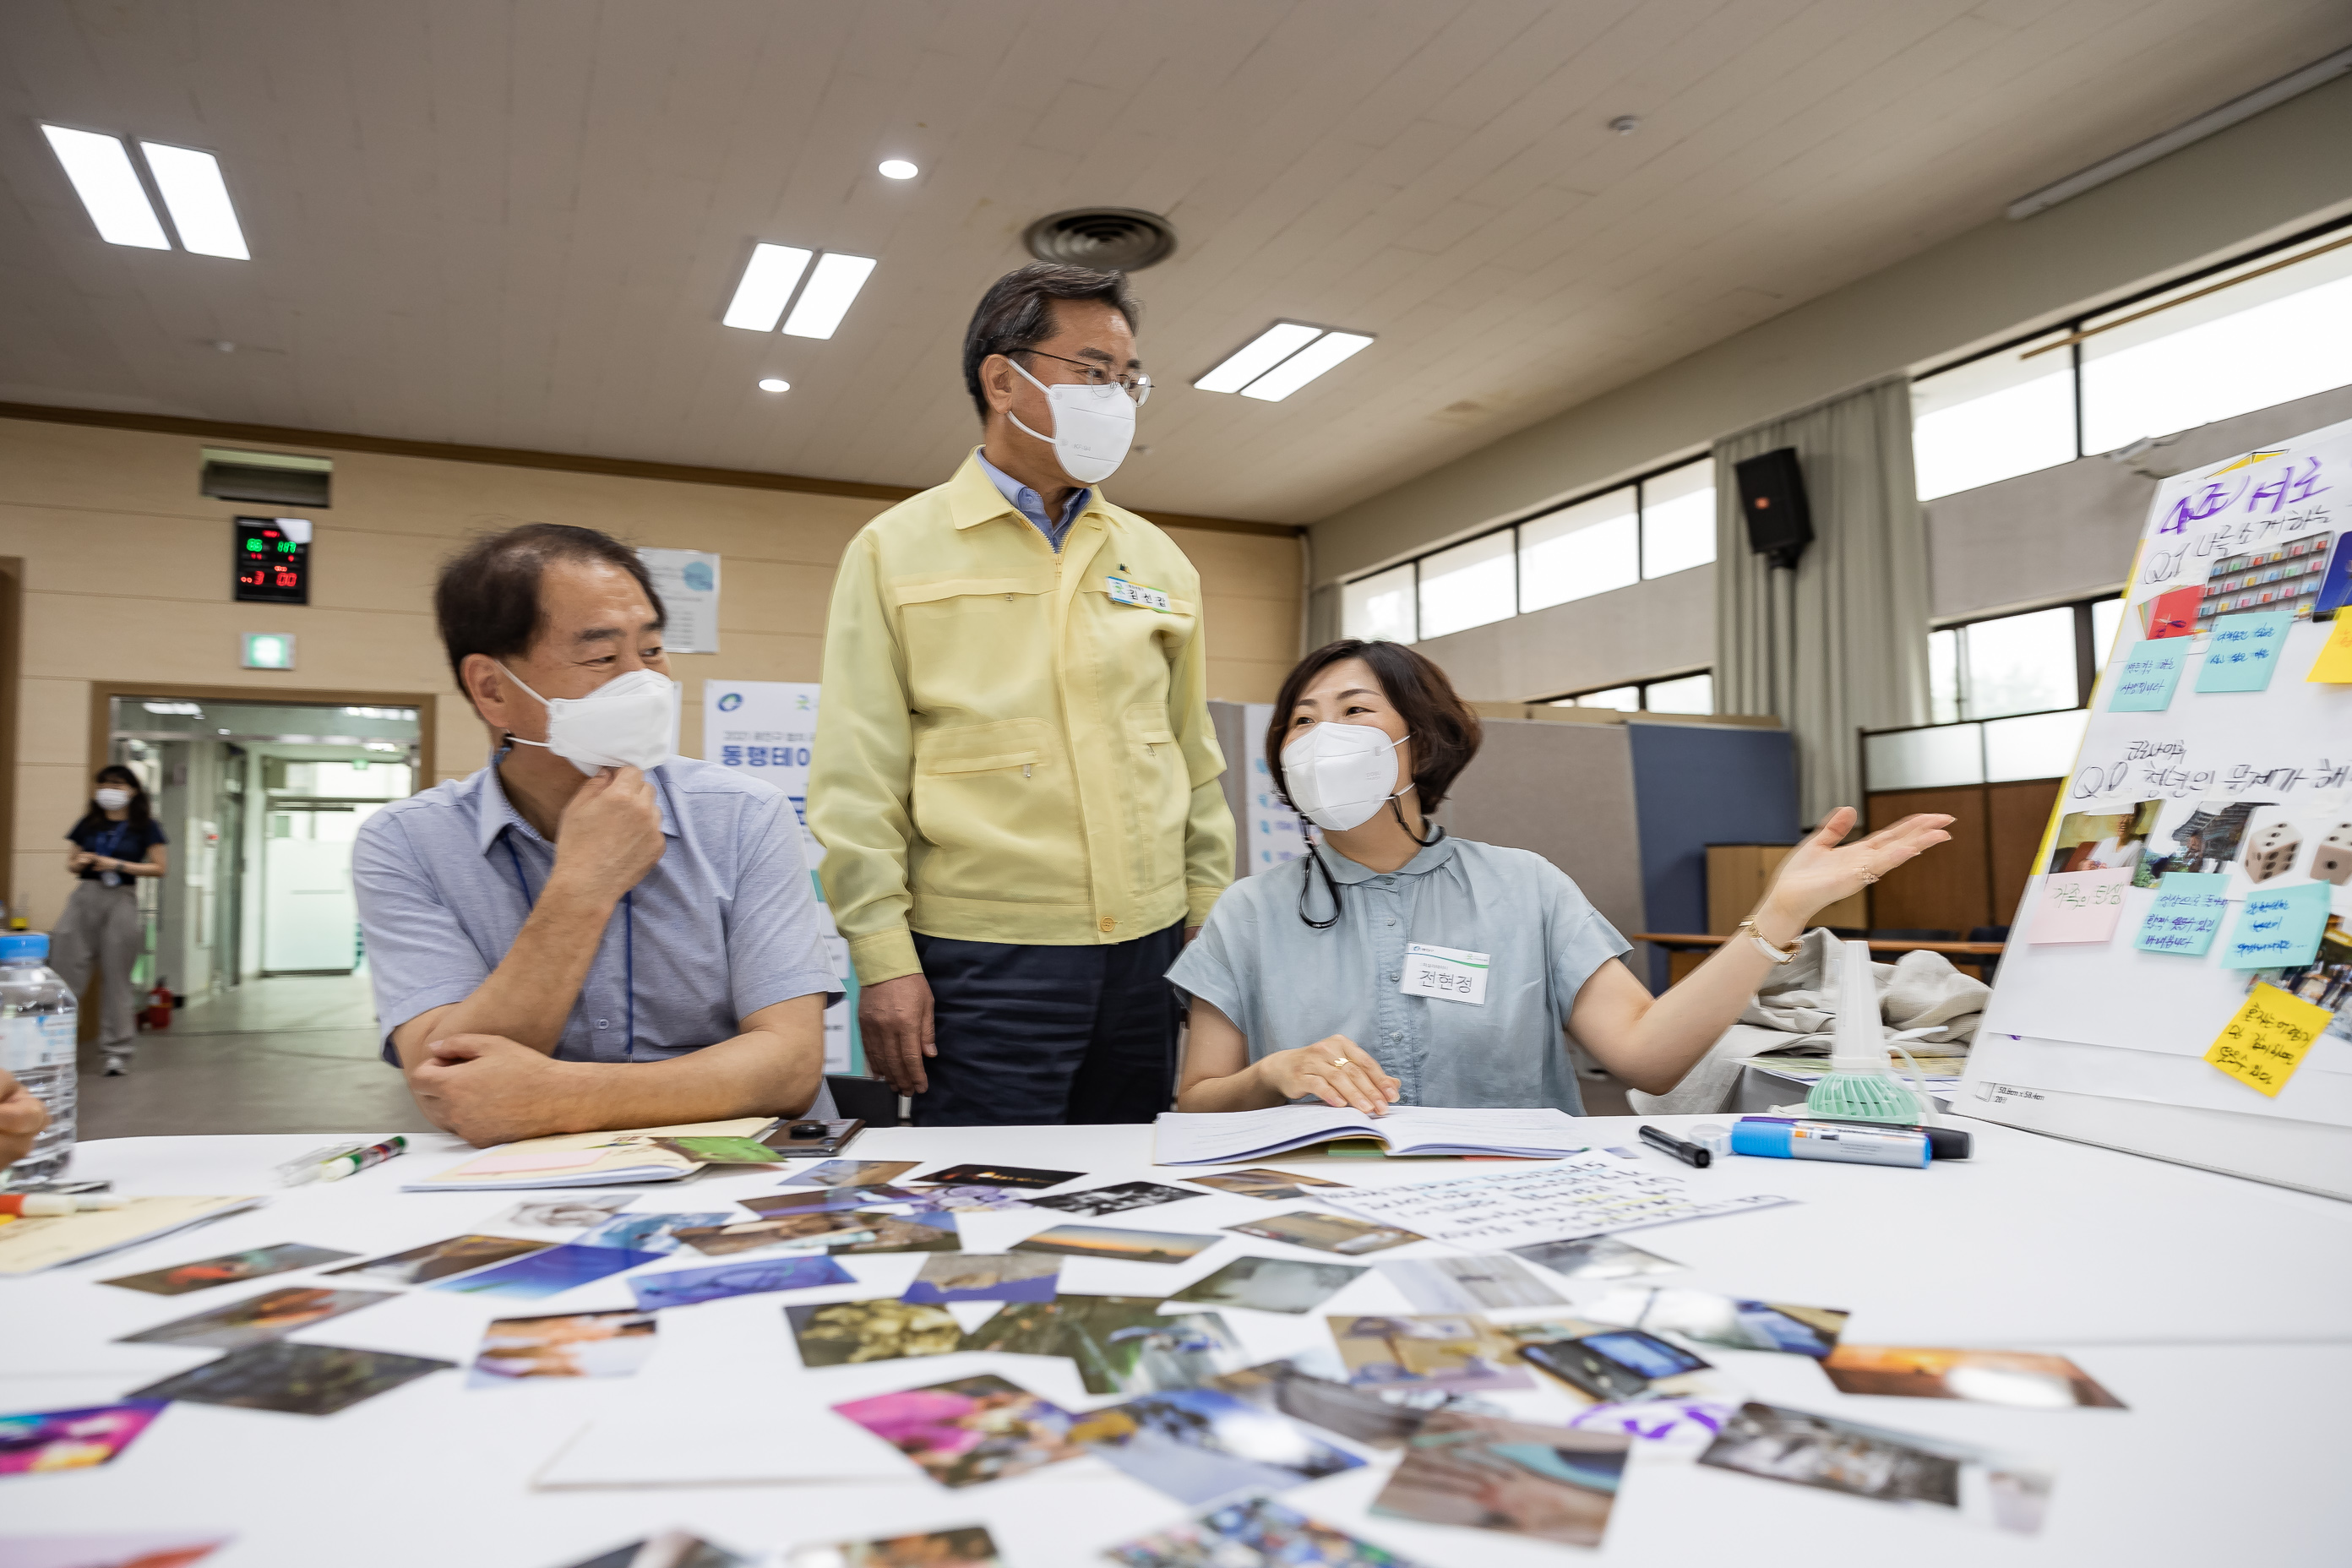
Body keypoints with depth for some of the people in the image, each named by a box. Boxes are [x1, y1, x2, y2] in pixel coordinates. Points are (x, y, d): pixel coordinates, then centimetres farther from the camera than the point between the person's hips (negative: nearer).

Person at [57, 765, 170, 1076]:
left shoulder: (145, 826, 3)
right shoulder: (88, 824, 12)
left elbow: (160, 867, -2)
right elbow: (71, 862, 19)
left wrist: (118, 865, -11)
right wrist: (79, 863, -4)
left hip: (122, 899, -3)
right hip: (85, 896, 3)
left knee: (116, 977, 1)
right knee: (64, 969, -3)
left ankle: (118, 1050, 7)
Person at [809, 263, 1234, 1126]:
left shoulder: (1157, 559, 14)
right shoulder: (897, 550, 1)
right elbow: (858, 777, -4)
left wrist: (1210, 923, 10)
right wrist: (883, 955, -10)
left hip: (1148, 951, 5)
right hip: (985, 957, -4)